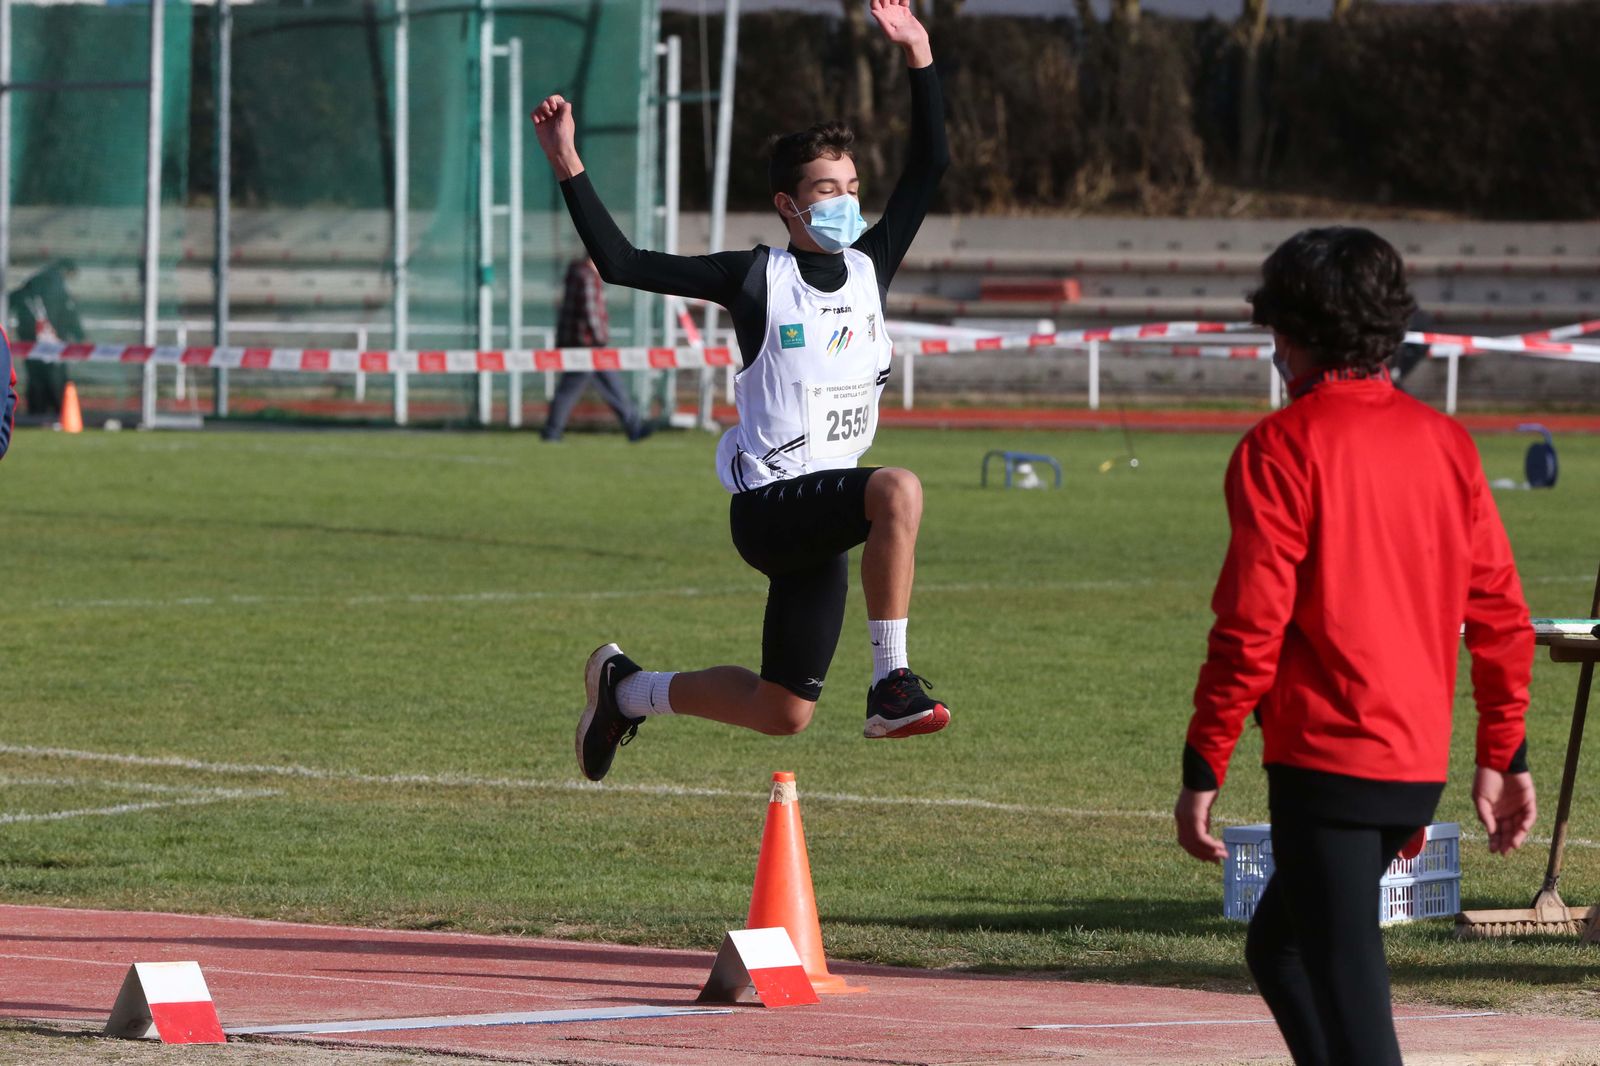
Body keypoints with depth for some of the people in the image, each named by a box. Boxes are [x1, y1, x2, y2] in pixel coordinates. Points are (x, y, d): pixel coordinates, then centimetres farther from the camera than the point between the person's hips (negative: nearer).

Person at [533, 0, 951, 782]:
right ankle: (892, 686, -31)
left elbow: (929, 166, 11)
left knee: (782, 713, 10)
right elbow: (622, 263, -6)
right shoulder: (758, 279, -5)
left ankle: (626, 690, 34)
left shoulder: (869, 268, 8)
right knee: (898, 490, -35)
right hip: (770, 505, -6)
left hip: (823, 519, 6)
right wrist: (568, 169, -12)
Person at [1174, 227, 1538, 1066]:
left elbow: (1251, 627, -14)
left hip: (1325, 760, -7)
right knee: (1279, 948, 22)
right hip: (1419, 766, 7)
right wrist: (1504, 754, 17)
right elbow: (1501, 614, 10)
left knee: (1347, 995, -7)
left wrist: (1202, 770, -8)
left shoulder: (1283, 447, -10)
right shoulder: (1444, 442, 9)